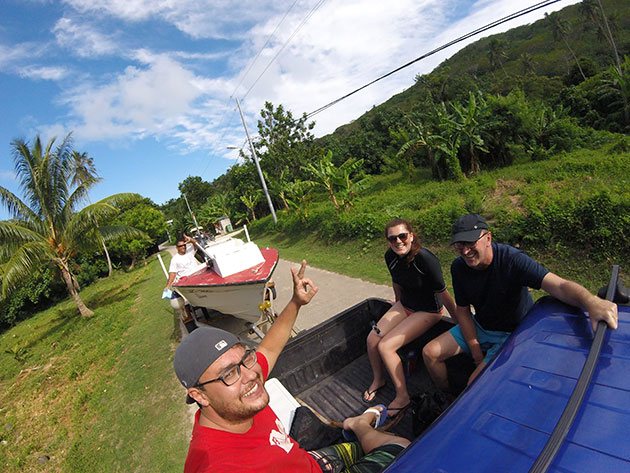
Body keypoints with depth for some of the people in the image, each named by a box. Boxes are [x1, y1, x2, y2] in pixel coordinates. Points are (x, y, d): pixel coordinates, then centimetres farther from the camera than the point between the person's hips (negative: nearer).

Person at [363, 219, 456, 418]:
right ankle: (378, 379, 23)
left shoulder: (426, 259, -31)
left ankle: (402, 397, 5)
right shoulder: (390, 256, -11)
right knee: (372, 339, -5)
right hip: (404, 305, 6)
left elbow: (443, 294, -21)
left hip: (428, 311, -6)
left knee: (385, 346, -16)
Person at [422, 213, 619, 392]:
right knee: (430, 353, -3)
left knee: (475, 385, -20)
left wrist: (592, 303, -63)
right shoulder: (459, 267, -12)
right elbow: (462, 310, -5)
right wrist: (475, 350, -11)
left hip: (512, 333, -5)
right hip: (479, 327, 5)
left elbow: (559, 285, -41)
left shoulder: (512, 260, -28)